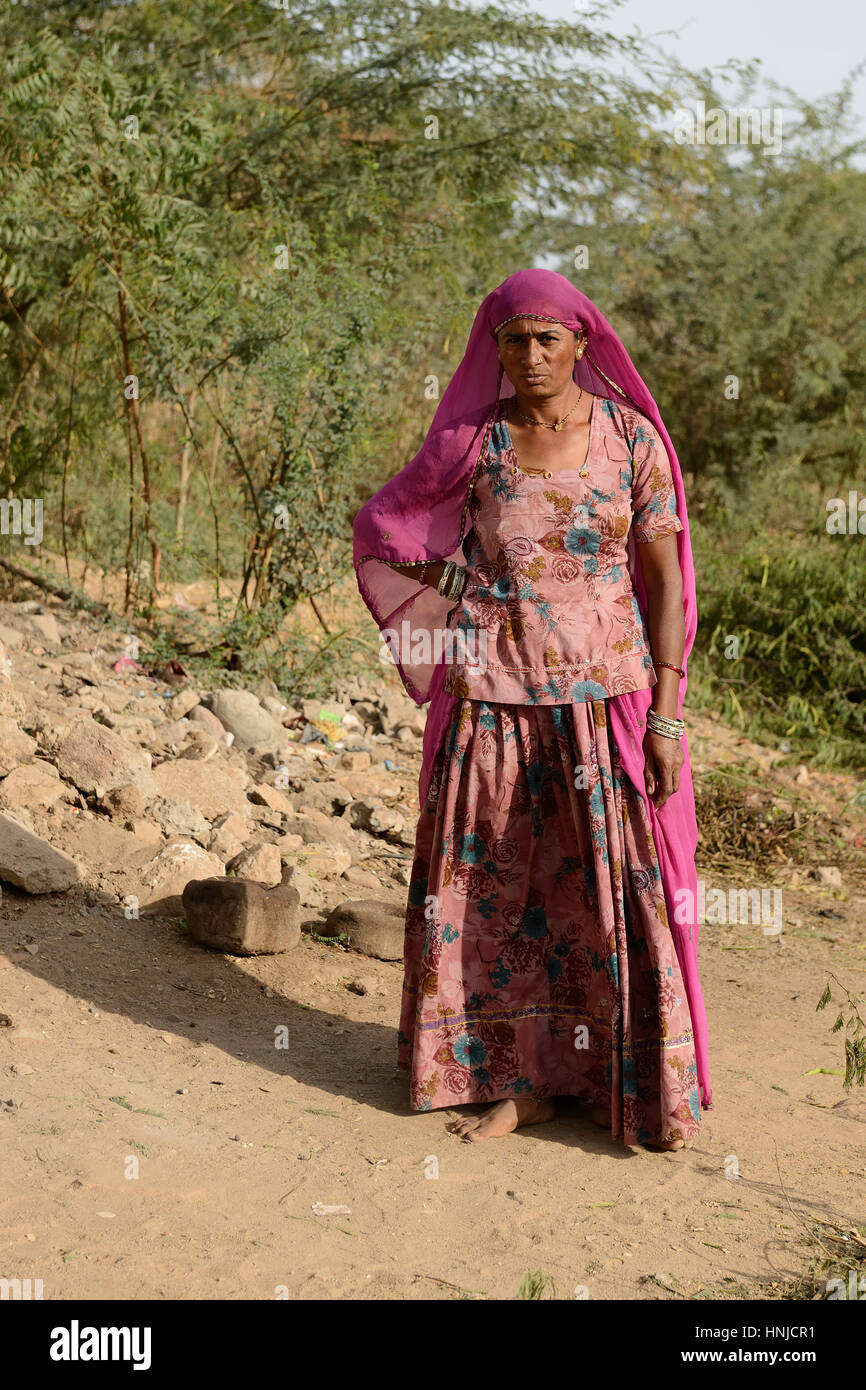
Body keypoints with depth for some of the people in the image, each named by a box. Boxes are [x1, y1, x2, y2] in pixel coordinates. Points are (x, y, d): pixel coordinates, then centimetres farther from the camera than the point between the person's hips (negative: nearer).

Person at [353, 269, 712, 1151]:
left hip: (605, 696, -1)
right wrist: (458, 590, 6)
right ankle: (521, 1078, 20)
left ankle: (649, 1086, 18)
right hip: (494, 700, 1)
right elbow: (380, 524, 16)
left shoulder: (631, 438, 0)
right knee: (495, 888, 6)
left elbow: (665, 581, -1)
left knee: (619, 889, 1)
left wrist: (668, 714, -6)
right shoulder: (472, 443, 2)